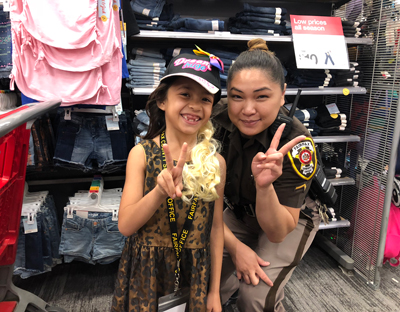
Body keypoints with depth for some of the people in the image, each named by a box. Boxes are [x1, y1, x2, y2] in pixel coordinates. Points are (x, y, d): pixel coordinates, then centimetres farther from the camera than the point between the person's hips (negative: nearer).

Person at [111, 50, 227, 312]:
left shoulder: (216, 162, -6)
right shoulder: (142, 153, -11)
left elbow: (216, 227, -1)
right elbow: (125, 226, -14)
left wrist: (214, 291, 3)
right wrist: (160, 191, -32)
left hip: (195, 272, 2)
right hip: (147, 269, -1)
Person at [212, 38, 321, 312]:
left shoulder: (296, 144, -31)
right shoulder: (216, 124, -24)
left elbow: (277, 233, -29)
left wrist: (264, 185, -46)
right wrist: (235, 246, -21)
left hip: (289, 220, -2)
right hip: (238, 216, 3)